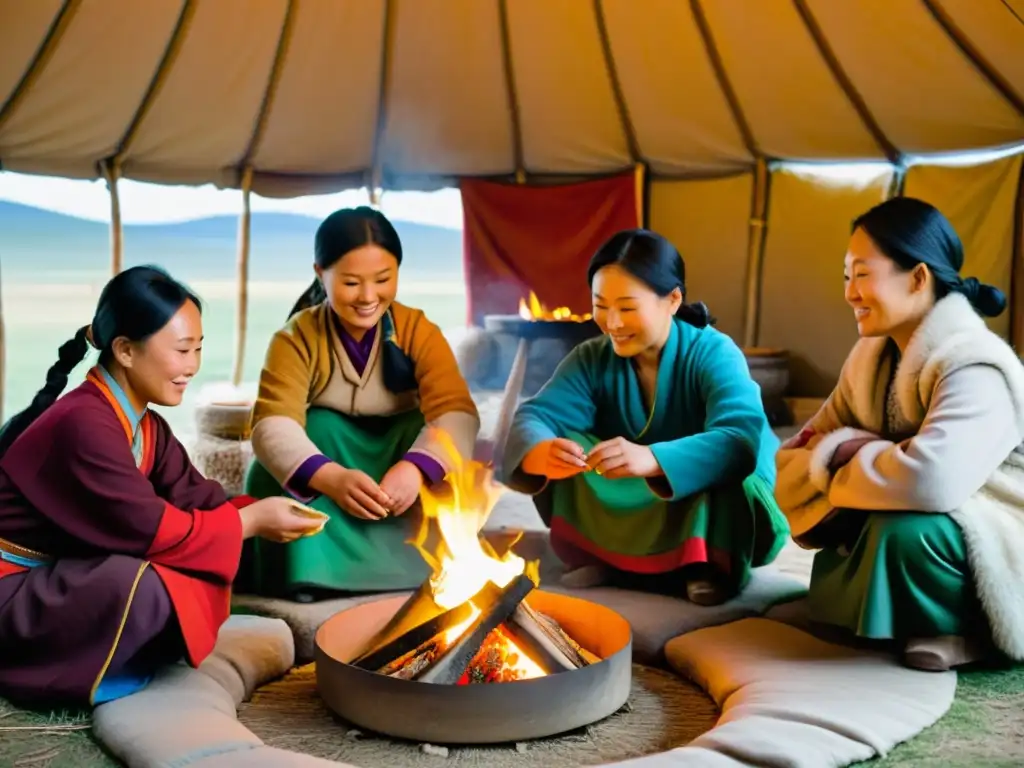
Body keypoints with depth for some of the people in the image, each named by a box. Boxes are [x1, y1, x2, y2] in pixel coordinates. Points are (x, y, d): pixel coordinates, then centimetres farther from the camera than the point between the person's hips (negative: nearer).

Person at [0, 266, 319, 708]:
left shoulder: (147, 426, 6)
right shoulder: (84, 424, -25)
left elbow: (194, 499, 2)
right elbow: (148, 529, -25)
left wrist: (258, 513, -16)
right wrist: (250, 521, -16)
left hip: (67, 583, 9)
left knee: (194, 576, -5)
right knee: (144, 586, -34)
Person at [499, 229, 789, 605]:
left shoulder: (714, 354, -20)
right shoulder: (591, 358, -7)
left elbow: (741, 440, -38)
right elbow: (534, 417, -21)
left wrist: (652, 460, -56)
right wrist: (540, 453, -47)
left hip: (715, 515, -3)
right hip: (629, 519, 3)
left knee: (722, 469, -34)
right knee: (567, 451, -19)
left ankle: (709, 564, -11)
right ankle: (597, 557, -7)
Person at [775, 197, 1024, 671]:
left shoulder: (974, 367, -23)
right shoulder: (869, 359, 2)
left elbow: (929, 480, -41)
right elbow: (793, 462, 1)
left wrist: (844, 461, -20)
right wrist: (840, 451, -22)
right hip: (929, 533, 7)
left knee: (903, 531, -32)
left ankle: (964, 632, -6)